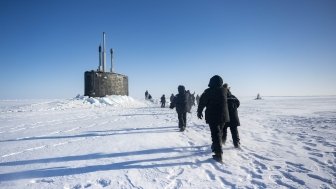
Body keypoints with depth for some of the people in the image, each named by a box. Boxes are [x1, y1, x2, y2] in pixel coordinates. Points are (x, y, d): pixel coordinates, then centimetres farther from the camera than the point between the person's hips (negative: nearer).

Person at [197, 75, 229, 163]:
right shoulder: (224, 90, 1)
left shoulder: (208, 91, -12)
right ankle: (216, 147, 40)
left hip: (212, 117, -5)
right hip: (223, 116, 5)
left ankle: (218, 154, -6)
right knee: (219, 132, 21)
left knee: (215, 134, -2)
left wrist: (199, 112, 8)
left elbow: (202, 103, -6)